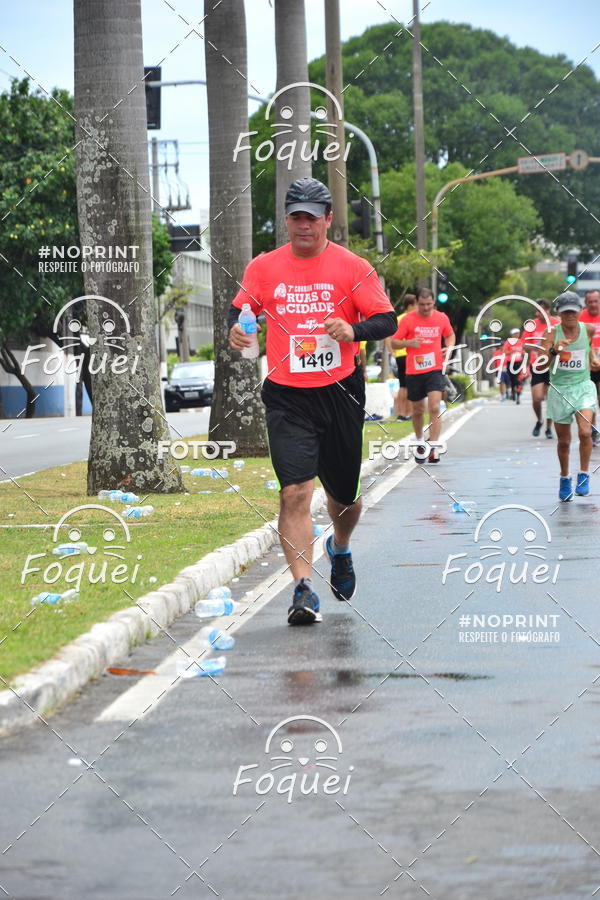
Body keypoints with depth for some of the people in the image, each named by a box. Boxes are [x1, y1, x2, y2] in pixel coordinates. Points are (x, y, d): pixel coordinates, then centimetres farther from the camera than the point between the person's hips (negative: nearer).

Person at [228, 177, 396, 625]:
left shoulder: (353, 267, -1)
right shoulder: (264, 267, 4)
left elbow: (387, 320, -3)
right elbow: (240, 309, 13)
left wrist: (353, 330, -24)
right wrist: (236, 330, -11)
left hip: (341, 392, 0)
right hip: (287, 397, 0)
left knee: (344, 494, 14)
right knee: (295, 491, -17)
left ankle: (340, 549, 47)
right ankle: (304, 588, -16)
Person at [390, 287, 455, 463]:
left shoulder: (442, 318, 3)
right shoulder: (408, 320, -3)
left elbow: (450, 335, 22)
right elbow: (394, 343, 0)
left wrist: (449, 347, 0)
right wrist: (408, 342, -20)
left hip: (435, 370, 0)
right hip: (414, 371, 0)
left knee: (434, 408, -16)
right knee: (418, 410, 12)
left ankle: (434, 448, -17)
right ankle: (419, 442, 36)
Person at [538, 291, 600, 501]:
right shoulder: (552, 333, -9)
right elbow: (541, 364, -20)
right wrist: (554, 350, -35)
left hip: (583, 387, 0)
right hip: (559, 390, 0)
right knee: (563, 441, 8)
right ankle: (565, 478, 30)